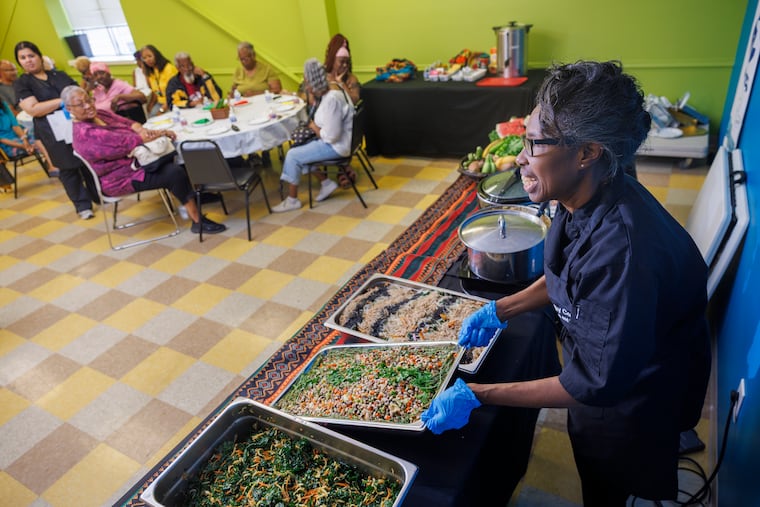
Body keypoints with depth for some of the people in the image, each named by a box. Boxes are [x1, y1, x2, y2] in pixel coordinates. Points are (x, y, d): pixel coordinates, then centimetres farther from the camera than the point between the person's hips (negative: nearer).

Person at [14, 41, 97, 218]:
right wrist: (63, 100, -18)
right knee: (68, 169, 3)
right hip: (55, 133, -3)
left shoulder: (59, 75, 13)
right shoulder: (21, 83, 0)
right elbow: (33, 109, -13)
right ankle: (83, 205, 14)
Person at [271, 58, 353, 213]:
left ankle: (292, 200, 6)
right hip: (333, 140, 10)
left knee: (293, 155, -9)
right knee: (297, 147, 14)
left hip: (336, 146, -10)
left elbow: (331, 136, -29)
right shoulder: (330, 88, 3)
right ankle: (326, 183, 16)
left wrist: (314, 127, -11)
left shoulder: (331, 99, -27)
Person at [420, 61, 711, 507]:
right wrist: (500, 311, -4)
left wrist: (475, 396, -31)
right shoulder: (588, 198, -15)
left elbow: (597, 384, -34)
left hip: (632, 399, -7)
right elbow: (565, 277, 4)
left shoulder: (622, 251, -42)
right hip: (600, 365, 7)